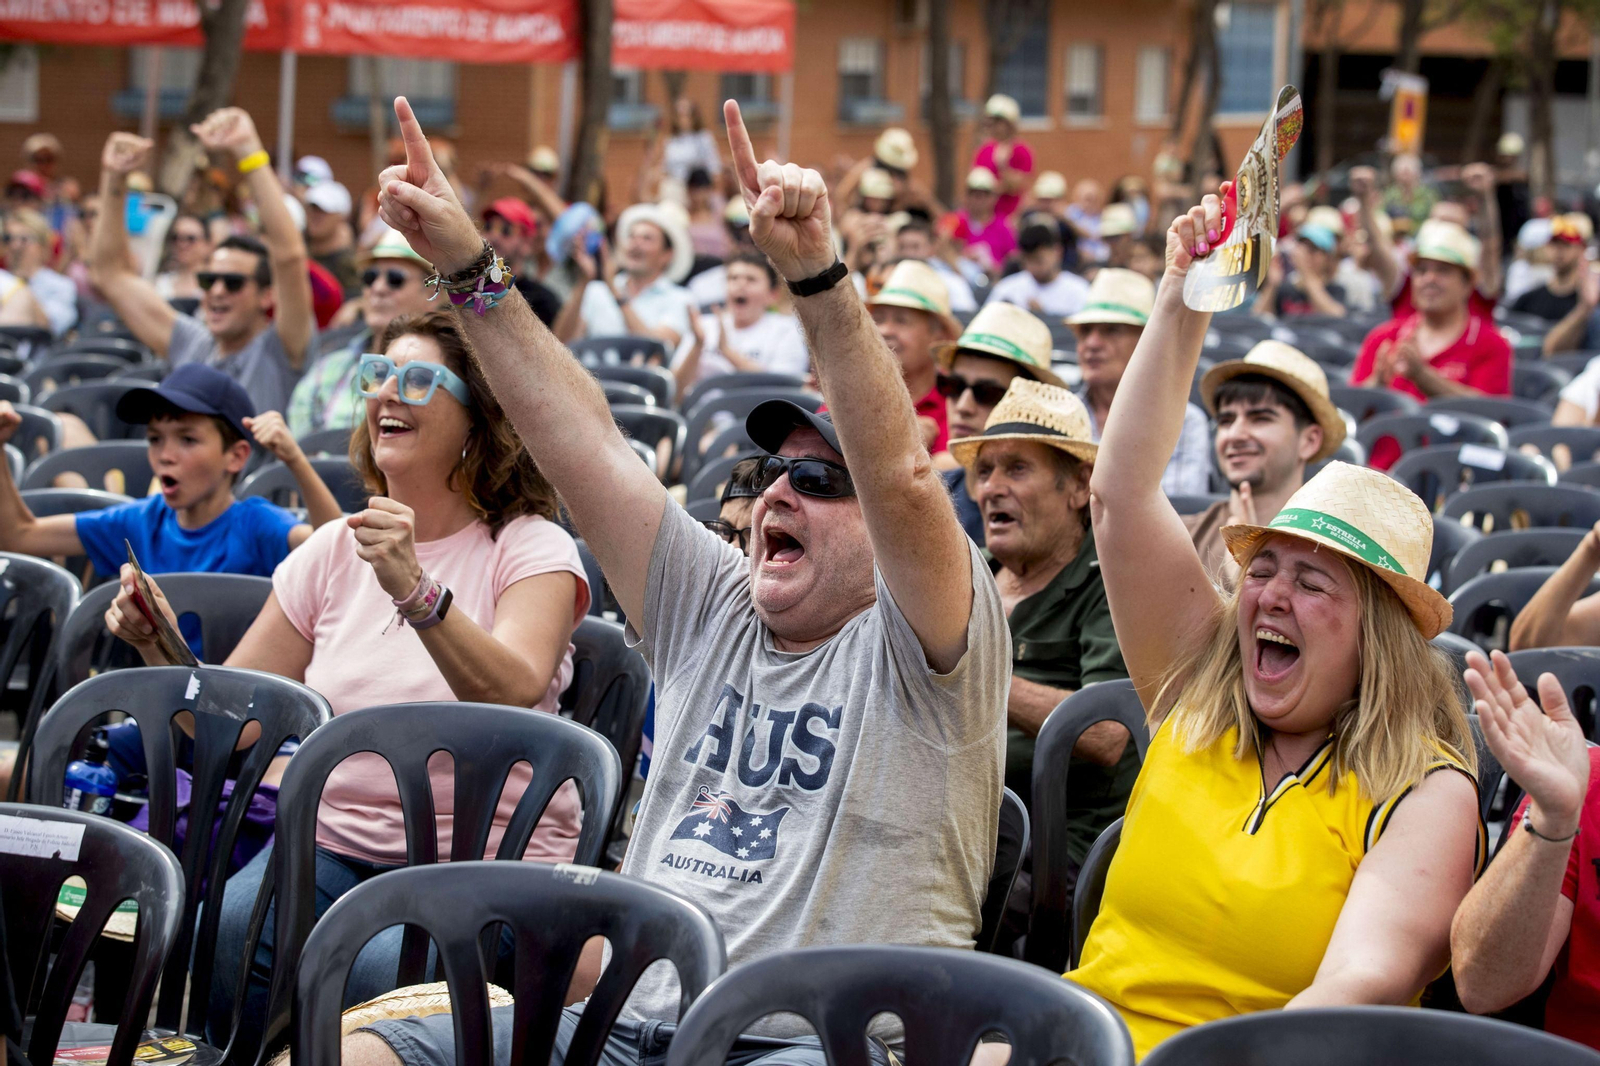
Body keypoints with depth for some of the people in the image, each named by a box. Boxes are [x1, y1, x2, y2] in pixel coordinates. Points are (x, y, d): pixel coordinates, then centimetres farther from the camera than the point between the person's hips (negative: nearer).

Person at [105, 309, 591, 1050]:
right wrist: (160, 649, -9)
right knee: (221, 938, -27)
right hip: (335, 844, 4)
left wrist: (415, 592, -36)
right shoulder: (333, 552, 14)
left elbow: (515, 692, -22)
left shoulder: (531, 549, -1)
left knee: (379, 970, -34)